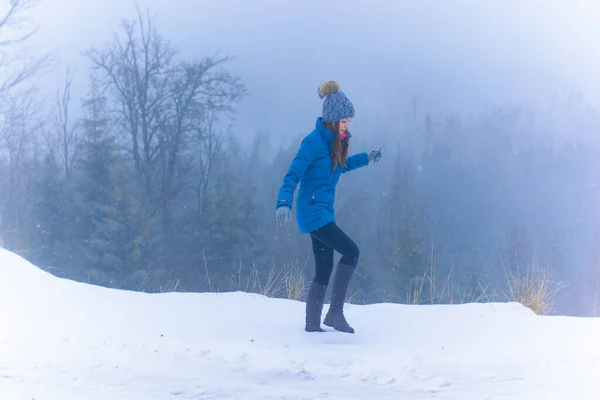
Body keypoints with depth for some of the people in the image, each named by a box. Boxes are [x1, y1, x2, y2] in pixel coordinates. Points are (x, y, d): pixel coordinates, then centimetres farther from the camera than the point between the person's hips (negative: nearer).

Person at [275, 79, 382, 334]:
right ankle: (335, 312, -10)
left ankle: (312, 324, 16)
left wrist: (366, 159, 25)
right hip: (313, 212, -9)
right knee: (351, 251, -15)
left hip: (324, 213, 9)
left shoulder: (336, 141, 8)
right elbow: (293, 175, -20)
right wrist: (283, 203, -33)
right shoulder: (314, 142, -17)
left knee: (324, 270, 10)